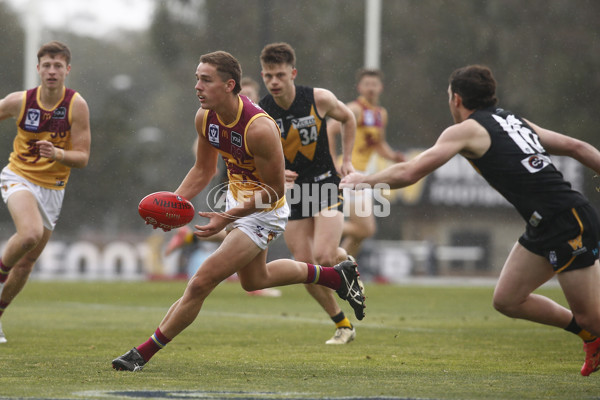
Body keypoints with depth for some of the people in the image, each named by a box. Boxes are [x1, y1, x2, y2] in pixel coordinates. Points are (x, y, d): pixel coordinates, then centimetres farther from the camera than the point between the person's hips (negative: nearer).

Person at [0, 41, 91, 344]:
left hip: (52, 188, 2)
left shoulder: (77, 105, -12)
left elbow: (82, 158, -12)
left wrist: (57, 154, -32)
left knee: (27, 261, 9)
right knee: (30, 233, -32)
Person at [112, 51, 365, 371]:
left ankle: (144, 354, -5)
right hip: (237, 199, 9)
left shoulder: (259, 128, -33)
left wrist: (228, 218, -33)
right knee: (254, 280, 30)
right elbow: (204, 169, 5)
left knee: (201, 283, -14)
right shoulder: (205, 117, -11)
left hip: (264, 213, -9)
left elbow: (275, 190, -26)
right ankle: (337, 275, 45)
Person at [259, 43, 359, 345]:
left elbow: (348, 118, 10)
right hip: (290, 192, 2)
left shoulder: (319, 99, -12)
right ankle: (342, 325, 15)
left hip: (325, 185, -2)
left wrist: (346, 160, 5)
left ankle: (346, 260, 18)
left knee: (324, 257, -20)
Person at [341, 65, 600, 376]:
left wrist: (363, 181, 8)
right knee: (507, 300, 13)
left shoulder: (467, 129, -6)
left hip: (569, 223, -9)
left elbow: (408, 173, -6)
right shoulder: (514, 121, 18)